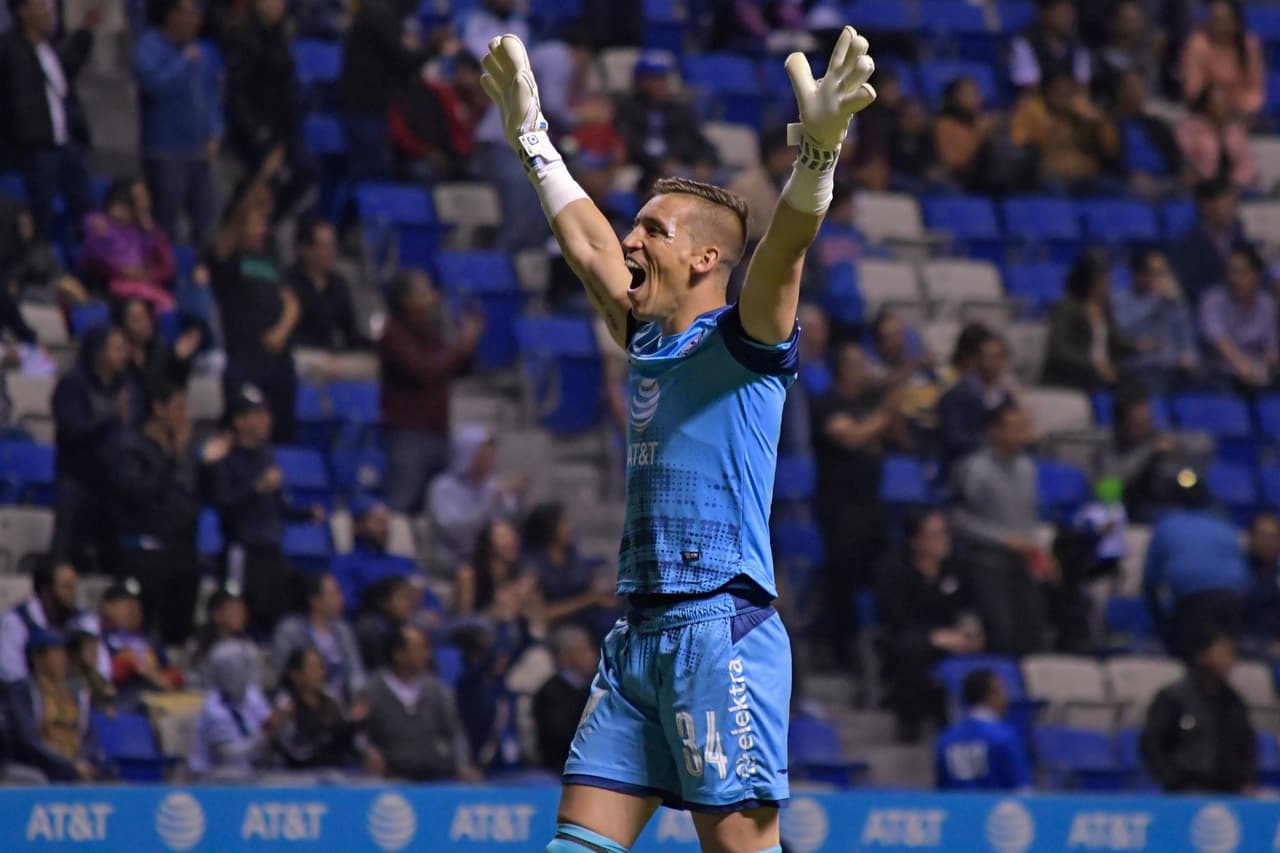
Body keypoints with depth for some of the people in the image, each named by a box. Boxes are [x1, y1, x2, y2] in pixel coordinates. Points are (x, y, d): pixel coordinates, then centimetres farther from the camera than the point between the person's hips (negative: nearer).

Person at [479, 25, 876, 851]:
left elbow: (783, 248, -21)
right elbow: (587, 245, 32)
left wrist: (820, 146, -38)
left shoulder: (744, 342, -4)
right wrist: (533, 140, 39)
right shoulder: (649, 341, 19)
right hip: (640, 638, 8)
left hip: (723, 633, -8)